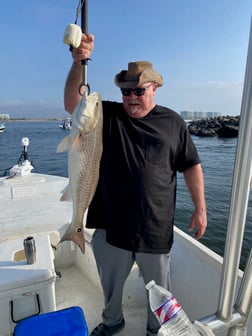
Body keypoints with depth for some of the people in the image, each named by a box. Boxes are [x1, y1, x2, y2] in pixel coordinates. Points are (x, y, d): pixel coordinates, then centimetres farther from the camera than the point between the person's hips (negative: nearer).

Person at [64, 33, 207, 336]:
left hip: (156, 226, -1)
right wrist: (78, 63, -27)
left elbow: (191, 166, 1)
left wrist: (200, 208, -2)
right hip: (111, 224, 2)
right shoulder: (109, 115, 0)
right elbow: (73, 104, -12)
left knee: (159, 286, 21)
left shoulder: (173, 122, -1)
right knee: (110, 283, 24)